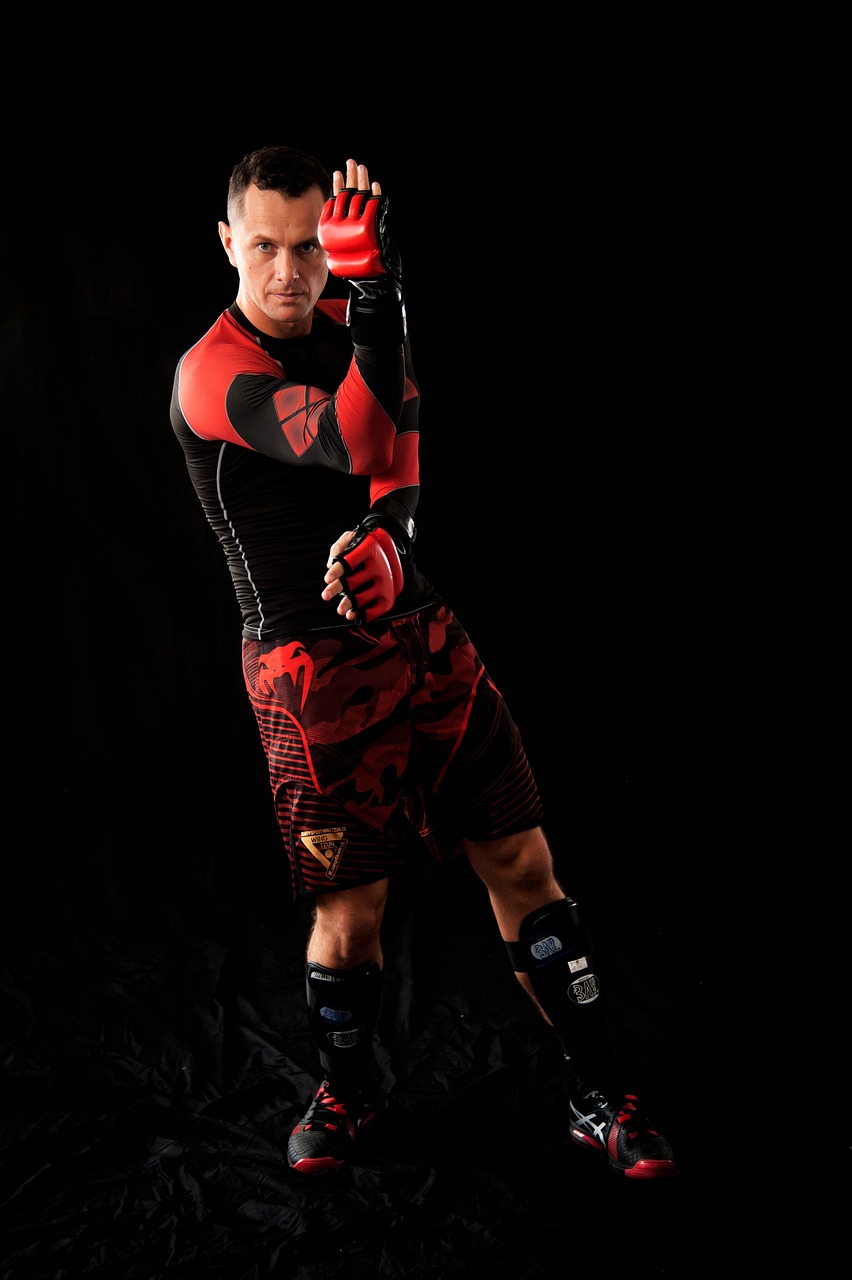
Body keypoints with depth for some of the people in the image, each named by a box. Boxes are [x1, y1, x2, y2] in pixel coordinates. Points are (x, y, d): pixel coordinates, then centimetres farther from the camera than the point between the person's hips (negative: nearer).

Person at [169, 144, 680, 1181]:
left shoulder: (345, 322, 9)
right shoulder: (214, 372, -14)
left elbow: (402, 442, 8)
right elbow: (355, 447, -28)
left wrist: (387, 533, -13)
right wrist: (374, 296, -39)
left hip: (421, 631, 6)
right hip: (314, 666, -6)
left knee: (522, 863, 3)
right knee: (350, 909, 0)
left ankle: (596, 1099, 13)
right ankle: (345, 1091, 28)